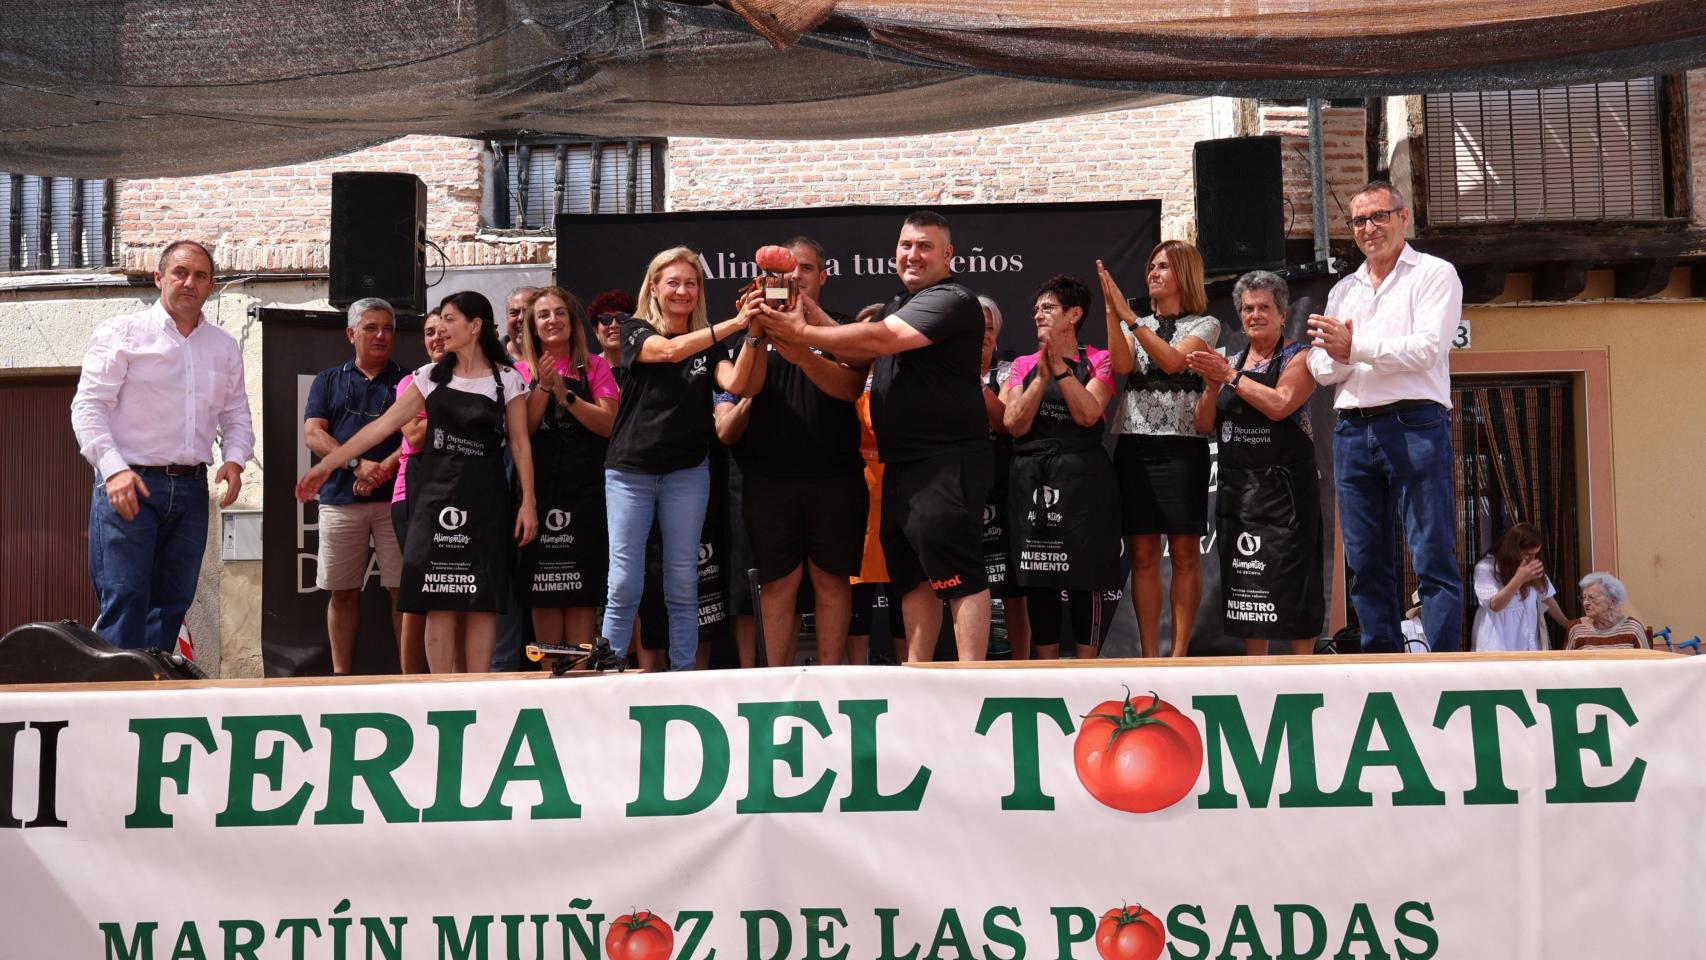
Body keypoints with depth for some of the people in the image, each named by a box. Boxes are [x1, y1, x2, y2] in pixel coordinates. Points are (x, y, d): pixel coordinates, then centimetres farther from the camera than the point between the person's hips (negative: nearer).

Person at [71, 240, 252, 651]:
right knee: (124, 600, -11)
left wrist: (234, 458, -1)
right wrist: (113, 468, -19)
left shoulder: (225, 347, 16)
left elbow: (236, 414, 20)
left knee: (173, 602, 6)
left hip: (191, 489, 5)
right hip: (129, 484, -5)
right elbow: (89, 405, -6)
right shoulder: (121, 333, 0)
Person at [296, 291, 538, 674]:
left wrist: (528, 502, -8)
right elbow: (383, 425, 4)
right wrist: (327, 464, -3)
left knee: (481, 603, -2)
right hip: (436, 495, 2)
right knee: (440, 602, -2)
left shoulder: (507, 380, 2)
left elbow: (520, 445, 1)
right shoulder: (430, 377, 8)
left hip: (484, 499, -2)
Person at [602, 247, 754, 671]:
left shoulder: (709, 342, 9)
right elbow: (669, 351, -19)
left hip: (687, 472, 2)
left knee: (683, 585, 4)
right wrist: (734, 324, -27)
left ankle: (684, 676, 10)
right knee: (624, 584, -4)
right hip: (630, 470, -2)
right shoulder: (636, 330, 1)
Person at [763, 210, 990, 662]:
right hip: (902, 463, 10)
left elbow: (881, 339, -21)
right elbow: (858, 352, 14)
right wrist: (812, 313, 0)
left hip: (946, 464, -10)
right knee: (912, 575, 13)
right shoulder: (902, 303, 21)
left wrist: (803, 332, -16)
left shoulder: (951, 301, -11)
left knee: (958, 576, -10)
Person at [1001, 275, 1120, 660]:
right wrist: (1043, 376, -10)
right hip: (1031, 480, 3)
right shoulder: (1023, 365, 13)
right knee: (1037, 579, 4)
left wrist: (1061, 366, -13)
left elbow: (1088, 414, -12)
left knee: (1084, 577, -3)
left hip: (1081, 479, -3)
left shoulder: (1097, 361, 5)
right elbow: (1015, 424, -1)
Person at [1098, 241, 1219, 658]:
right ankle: (1149, 656, 4)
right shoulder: (1136, 326, 18)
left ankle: (1179, 653, 1)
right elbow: (1122, 365, -3)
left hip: (1182, 444, -3)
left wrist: (1128, 316, -15)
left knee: (1184, 553, -3)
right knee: (1142, 554, 1)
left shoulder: (1204, 325, 6)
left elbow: (1173, 360, -13)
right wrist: (1111, 311, -9)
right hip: (1134, 443, 3)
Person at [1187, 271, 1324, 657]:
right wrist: (1212, 385, -7)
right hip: (1236, 488, 6)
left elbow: (1280, 405, -18)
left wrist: (1231, 377, -14)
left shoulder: (1298, 357, 0)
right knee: (1244, 583, 7)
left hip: (1283, 489, -6)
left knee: (1291, 582, -6)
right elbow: (1205, 425, 10)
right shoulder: (1230, 362, 15)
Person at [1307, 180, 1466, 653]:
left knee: (1433, 558, -7)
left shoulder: (1434, 274, 5)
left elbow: (1426, 349, -10)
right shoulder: (1343, 291, 21)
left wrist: (1356, 347, -13)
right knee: (1366, 561, 6)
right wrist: (1338, 358, -10)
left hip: (1414, 424, -6)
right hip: (1352, 430, 6)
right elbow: (1320, 369, 12)